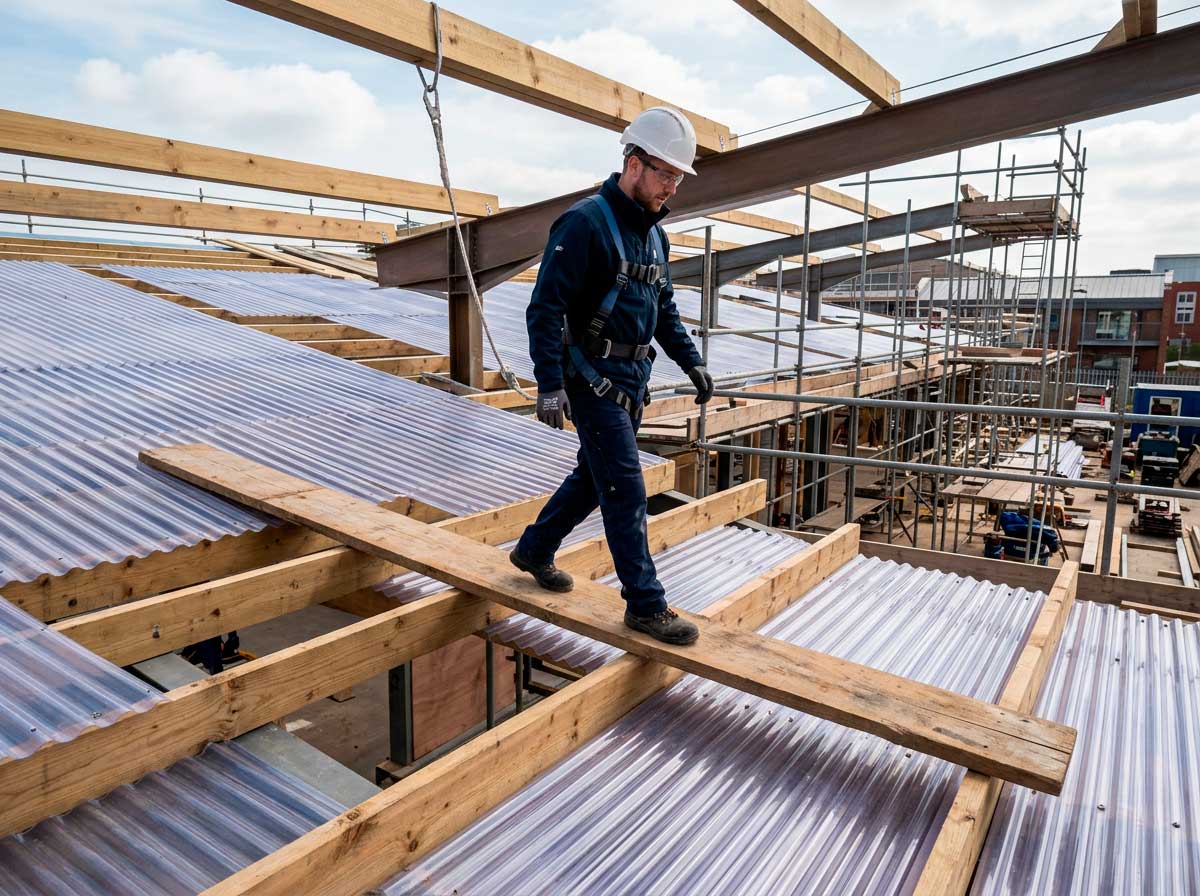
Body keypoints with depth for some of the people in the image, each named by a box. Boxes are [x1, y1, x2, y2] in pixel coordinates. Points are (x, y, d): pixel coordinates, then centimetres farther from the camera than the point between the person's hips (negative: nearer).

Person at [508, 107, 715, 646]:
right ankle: (646, 605, 3)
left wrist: (690, 362, 14)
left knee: (594, 475, 18)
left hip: (633, 380, 9)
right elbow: (546, 308, -18)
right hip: (593, 378, -9)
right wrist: (550, 385, -23)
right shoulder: (585, 223, -15)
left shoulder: (653, 233, 12)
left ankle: (533, 551, 37)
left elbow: (664, 309, 22)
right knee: (626, 490, -7)